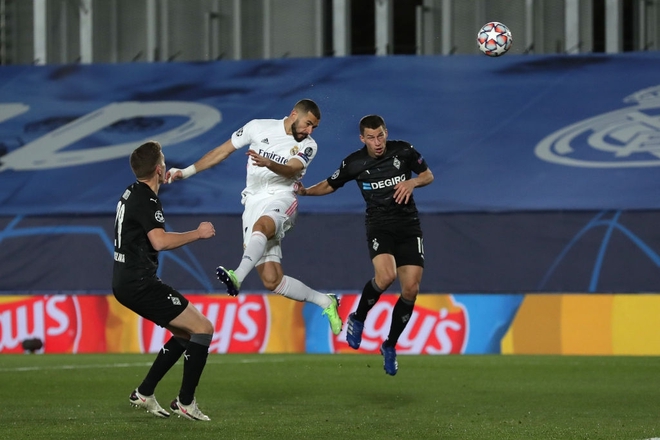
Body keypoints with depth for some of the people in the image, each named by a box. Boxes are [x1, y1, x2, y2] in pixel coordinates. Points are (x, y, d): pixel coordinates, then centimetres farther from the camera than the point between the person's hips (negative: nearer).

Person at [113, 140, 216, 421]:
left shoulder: (131, 193, 15)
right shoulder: (146, 200, -16)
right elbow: (160, 241, -29)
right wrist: (198, 233, -18)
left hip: (126, 281, 10)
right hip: (139, 282, -10)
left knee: (185, 333, 19)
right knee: (203, 328, -9)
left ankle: (144, 393, 18)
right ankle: (185, 402, -6)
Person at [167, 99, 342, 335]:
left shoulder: (308, 146, 4)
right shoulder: (258, 127, 7)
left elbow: (291, 170, -16)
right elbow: (223, 151, 14)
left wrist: (268, 163, -38)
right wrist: (187, 171, 11)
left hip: (281, 200, -2)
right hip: (254, 205, 2)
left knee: (260, 226, -40)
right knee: (271, 280, -9)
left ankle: (237, 277, -61)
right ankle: (325, 302, 7)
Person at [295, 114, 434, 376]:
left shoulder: (403, 151, -4)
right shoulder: (354, 163, -5)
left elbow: (428, 175, 9)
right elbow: (330, 185, 11)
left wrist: (413, 182, -13)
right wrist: (304, 191, -7)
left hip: (408, 226, 2)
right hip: (379, 225, -2)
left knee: (411, 290, -6)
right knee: (385, 276, -30)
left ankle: (390, 345, 15)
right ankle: (357, 319, -2)